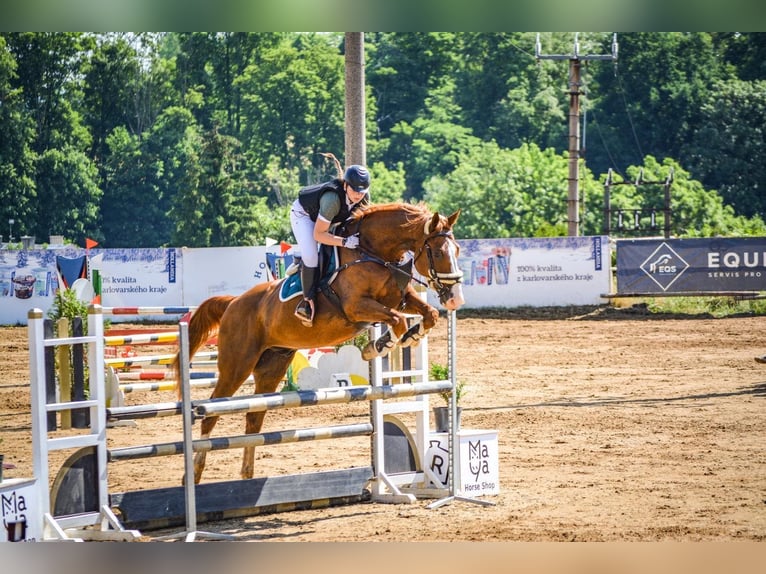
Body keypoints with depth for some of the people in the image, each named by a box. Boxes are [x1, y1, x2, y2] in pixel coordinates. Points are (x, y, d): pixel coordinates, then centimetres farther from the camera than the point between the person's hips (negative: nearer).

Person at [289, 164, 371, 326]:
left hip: (330, 219, 8)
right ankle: (307, 301, -11)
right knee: (311, 257, -24)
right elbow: (318, 234, -39)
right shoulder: (332, 199, -44)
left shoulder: (364, 197, -24)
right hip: (303, 214, -8)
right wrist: (344, 242, -46)